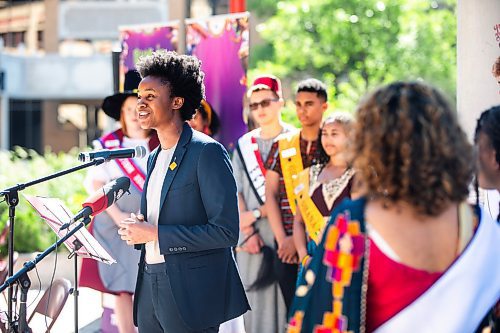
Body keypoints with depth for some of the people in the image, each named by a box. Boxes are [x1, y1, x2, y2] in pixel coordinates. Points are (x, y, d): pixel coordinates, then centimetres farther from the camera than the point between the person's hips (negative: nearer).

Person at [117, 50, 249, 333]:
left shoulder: (208, 152, -11)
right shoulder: (155, 158, 16)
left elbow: (226, 231, -18)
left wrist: (154, 233, -17)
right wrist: (136, 229, 2)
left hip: (190, 295, -8)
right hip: (151, 288, 8)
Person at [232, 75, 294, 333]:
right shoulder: (244, 145, 13)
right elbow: (237, 192, 9)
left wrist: (256, 213, -10)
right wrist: (248, 233, -3)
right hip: (252, 236, 4)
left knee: (285, 298, -5)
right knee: (255, 294, 3)